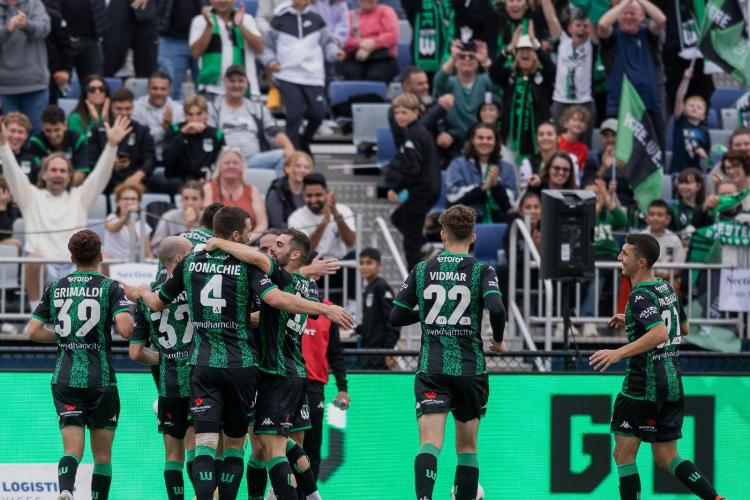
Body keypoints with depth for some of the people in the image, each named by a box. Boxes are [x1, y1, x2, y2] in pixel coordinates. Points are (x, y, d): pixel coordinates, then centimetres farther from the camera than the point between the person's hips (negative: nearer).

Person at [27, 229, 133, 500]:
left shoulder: (55, 288, 7)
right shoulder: (111, 288, -4)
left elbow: (33, 332, 5)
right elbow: (125, 329, -17)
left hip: (65, 379, 2)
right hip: (100, 379, -2)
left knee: (73, 449, -4)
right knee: (102, 454, 10)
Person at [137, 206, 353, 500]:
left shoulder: (190, 263, 4)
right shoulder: (246, 266, -7)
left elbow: (156, 304, 16)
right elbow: (276, 299, -22)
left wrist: (144, 293, 40)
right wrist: (324, 309, -17)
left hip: (204, 363, 1)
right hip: (241, 365, -1)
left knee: (205, 441, -6)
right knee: (234, 443, 12)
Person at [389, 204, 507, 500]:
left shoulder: (421, 271, 5)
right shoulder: (482, 271, -1)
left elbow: (396, 317, 7)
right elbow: (496, 308, -17)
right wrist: (498, 340, 2)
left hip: (431, 369, 0)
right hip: (470, 368, 0)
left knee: (430, 443, -13)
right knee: (467, 446, 16)